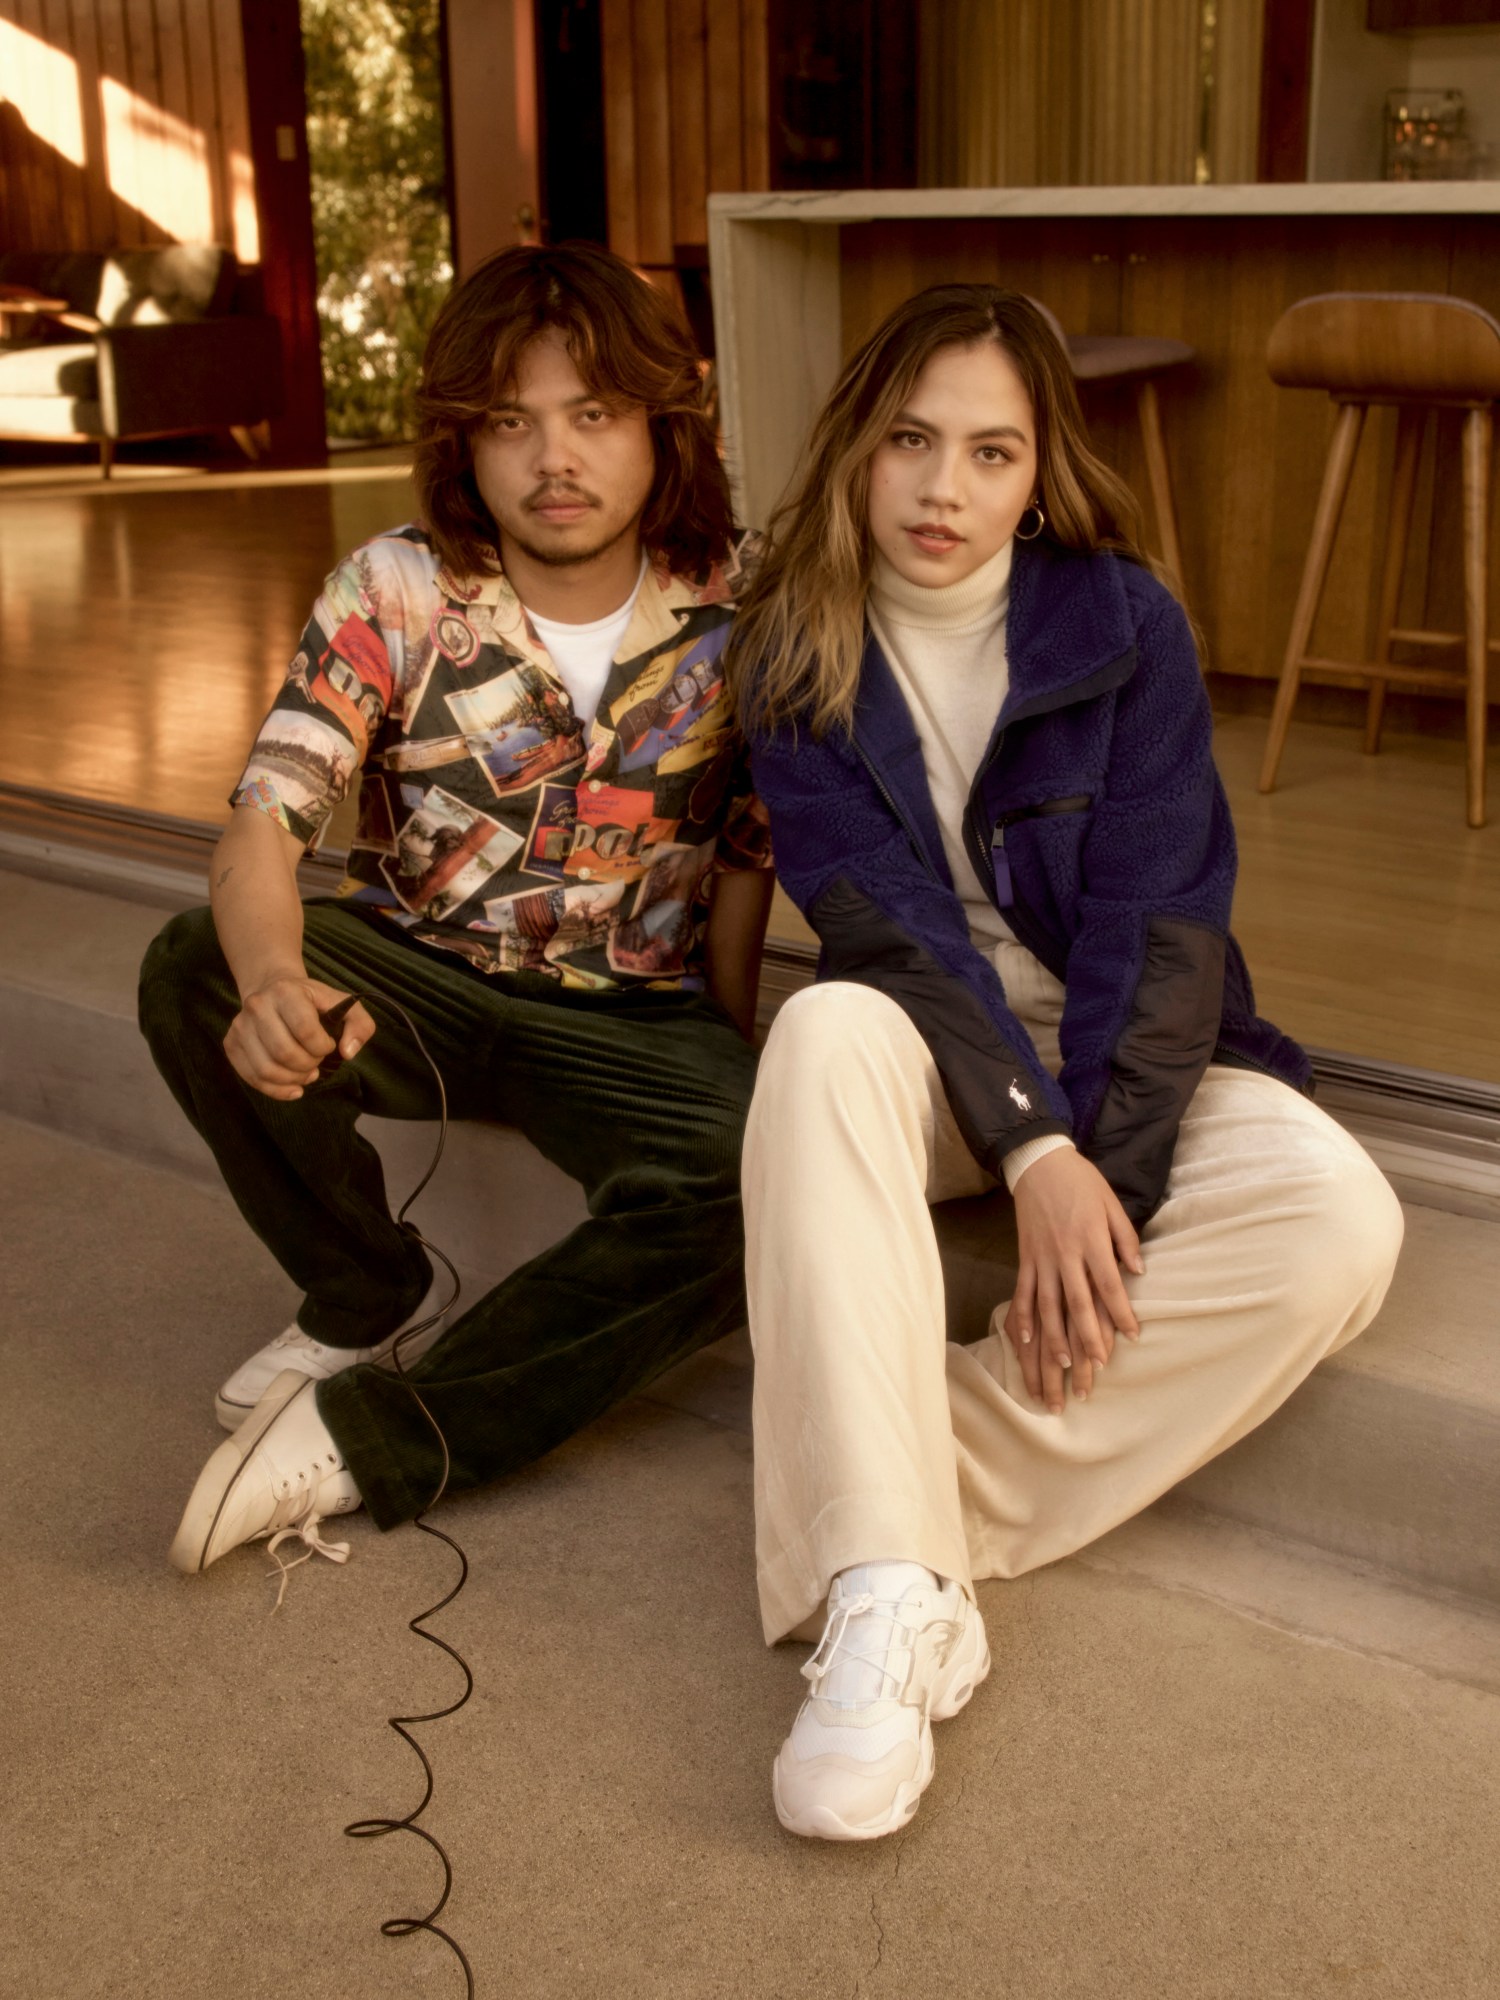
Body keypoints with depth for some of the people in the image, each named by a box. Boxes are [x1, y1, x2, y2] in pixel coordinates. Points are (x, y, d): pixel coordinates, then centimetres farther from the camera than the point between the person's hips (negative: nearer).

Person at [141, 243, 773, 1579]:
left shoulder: (740, 606, -7)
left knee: (758, 1190, -32)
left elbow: (747, 851, 3)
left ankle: (371, 1437, -21)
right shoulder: (398, 592, -10)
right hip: (416, 975, 1)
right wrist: (274, 983, -41)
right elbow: (263, 819, -19)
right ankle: (369, 1298, -1)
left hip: (631, 1017, 0)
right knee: (195, 976, -29)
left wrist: (732, 1062, -2)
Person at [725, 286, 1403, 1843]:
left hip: (1130, 1056, 1)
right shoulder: (794, 651, -6)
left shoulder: (1125, 624, -8)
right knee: (827, 1031, -35)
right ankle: (886, 1597, -41)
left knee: (1338, 1222, -28)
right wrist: (1036, 1157, -26)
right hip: (926, 1050, 0)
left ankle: (886, 1505, -29)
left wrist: (1102, 1186, -24)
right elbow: (887, 925, -14)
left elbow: (1159, 923, -13)